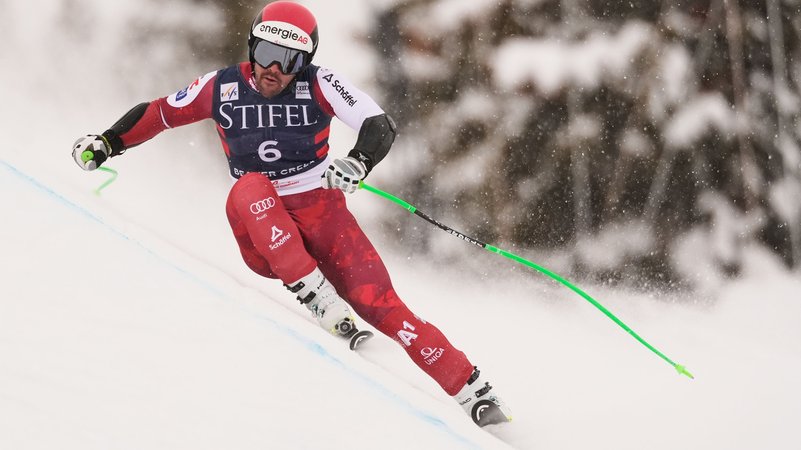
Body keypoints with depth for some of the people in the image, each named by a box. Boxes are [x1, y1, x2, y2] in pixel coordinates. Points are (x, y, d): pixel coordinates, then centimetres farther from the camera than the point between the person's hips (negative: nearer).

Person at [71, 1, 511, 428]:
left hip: (320, 212, -1)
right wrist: (107, 142, 3)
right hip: (261, 240, 1)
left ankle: (471, 388, -11)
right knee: (251, 187, -32)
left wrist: (359, 162, -37)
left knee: (378, 304, -17)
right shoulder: (222, 88, 0)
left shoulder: (319, 84, -6)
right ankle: (316, 296, -34)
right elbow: (159, 112, 13)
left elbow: (380, 124, -17)